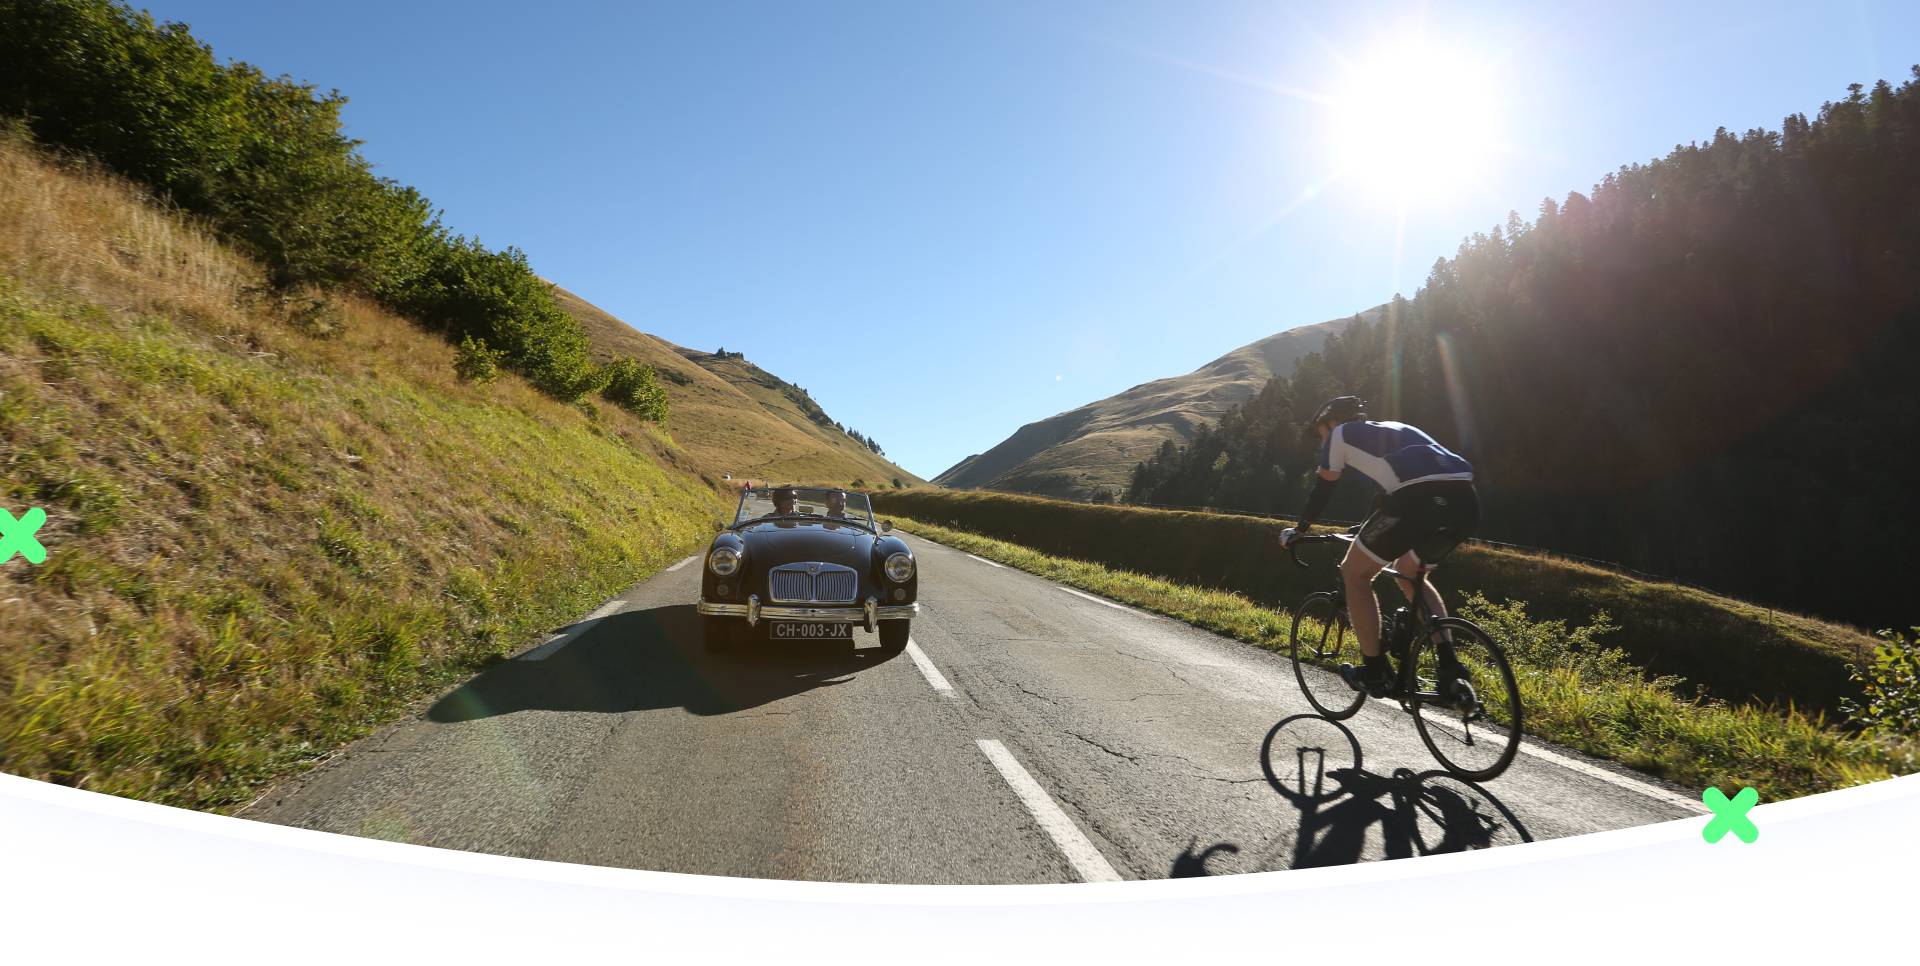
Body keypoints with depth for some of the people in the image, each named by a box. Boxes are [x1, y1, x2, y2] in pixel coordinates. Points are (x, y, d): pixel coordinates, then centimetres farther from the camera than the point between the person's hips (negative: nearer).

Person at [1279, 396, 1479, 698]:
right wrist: (1372, 533, 61)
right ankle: (1449, 668, 20)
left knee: (1355, 573, 14)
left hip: (1421, 498, -7)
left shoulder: (1341, 435, 19)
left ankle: (1375, 672, 16)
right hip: (1466, 501, 8)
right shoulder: (1393, 430, 38)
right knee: (1409, 572, 31)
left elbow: (1322, 490, 26)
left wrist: (1299, 531, 42)